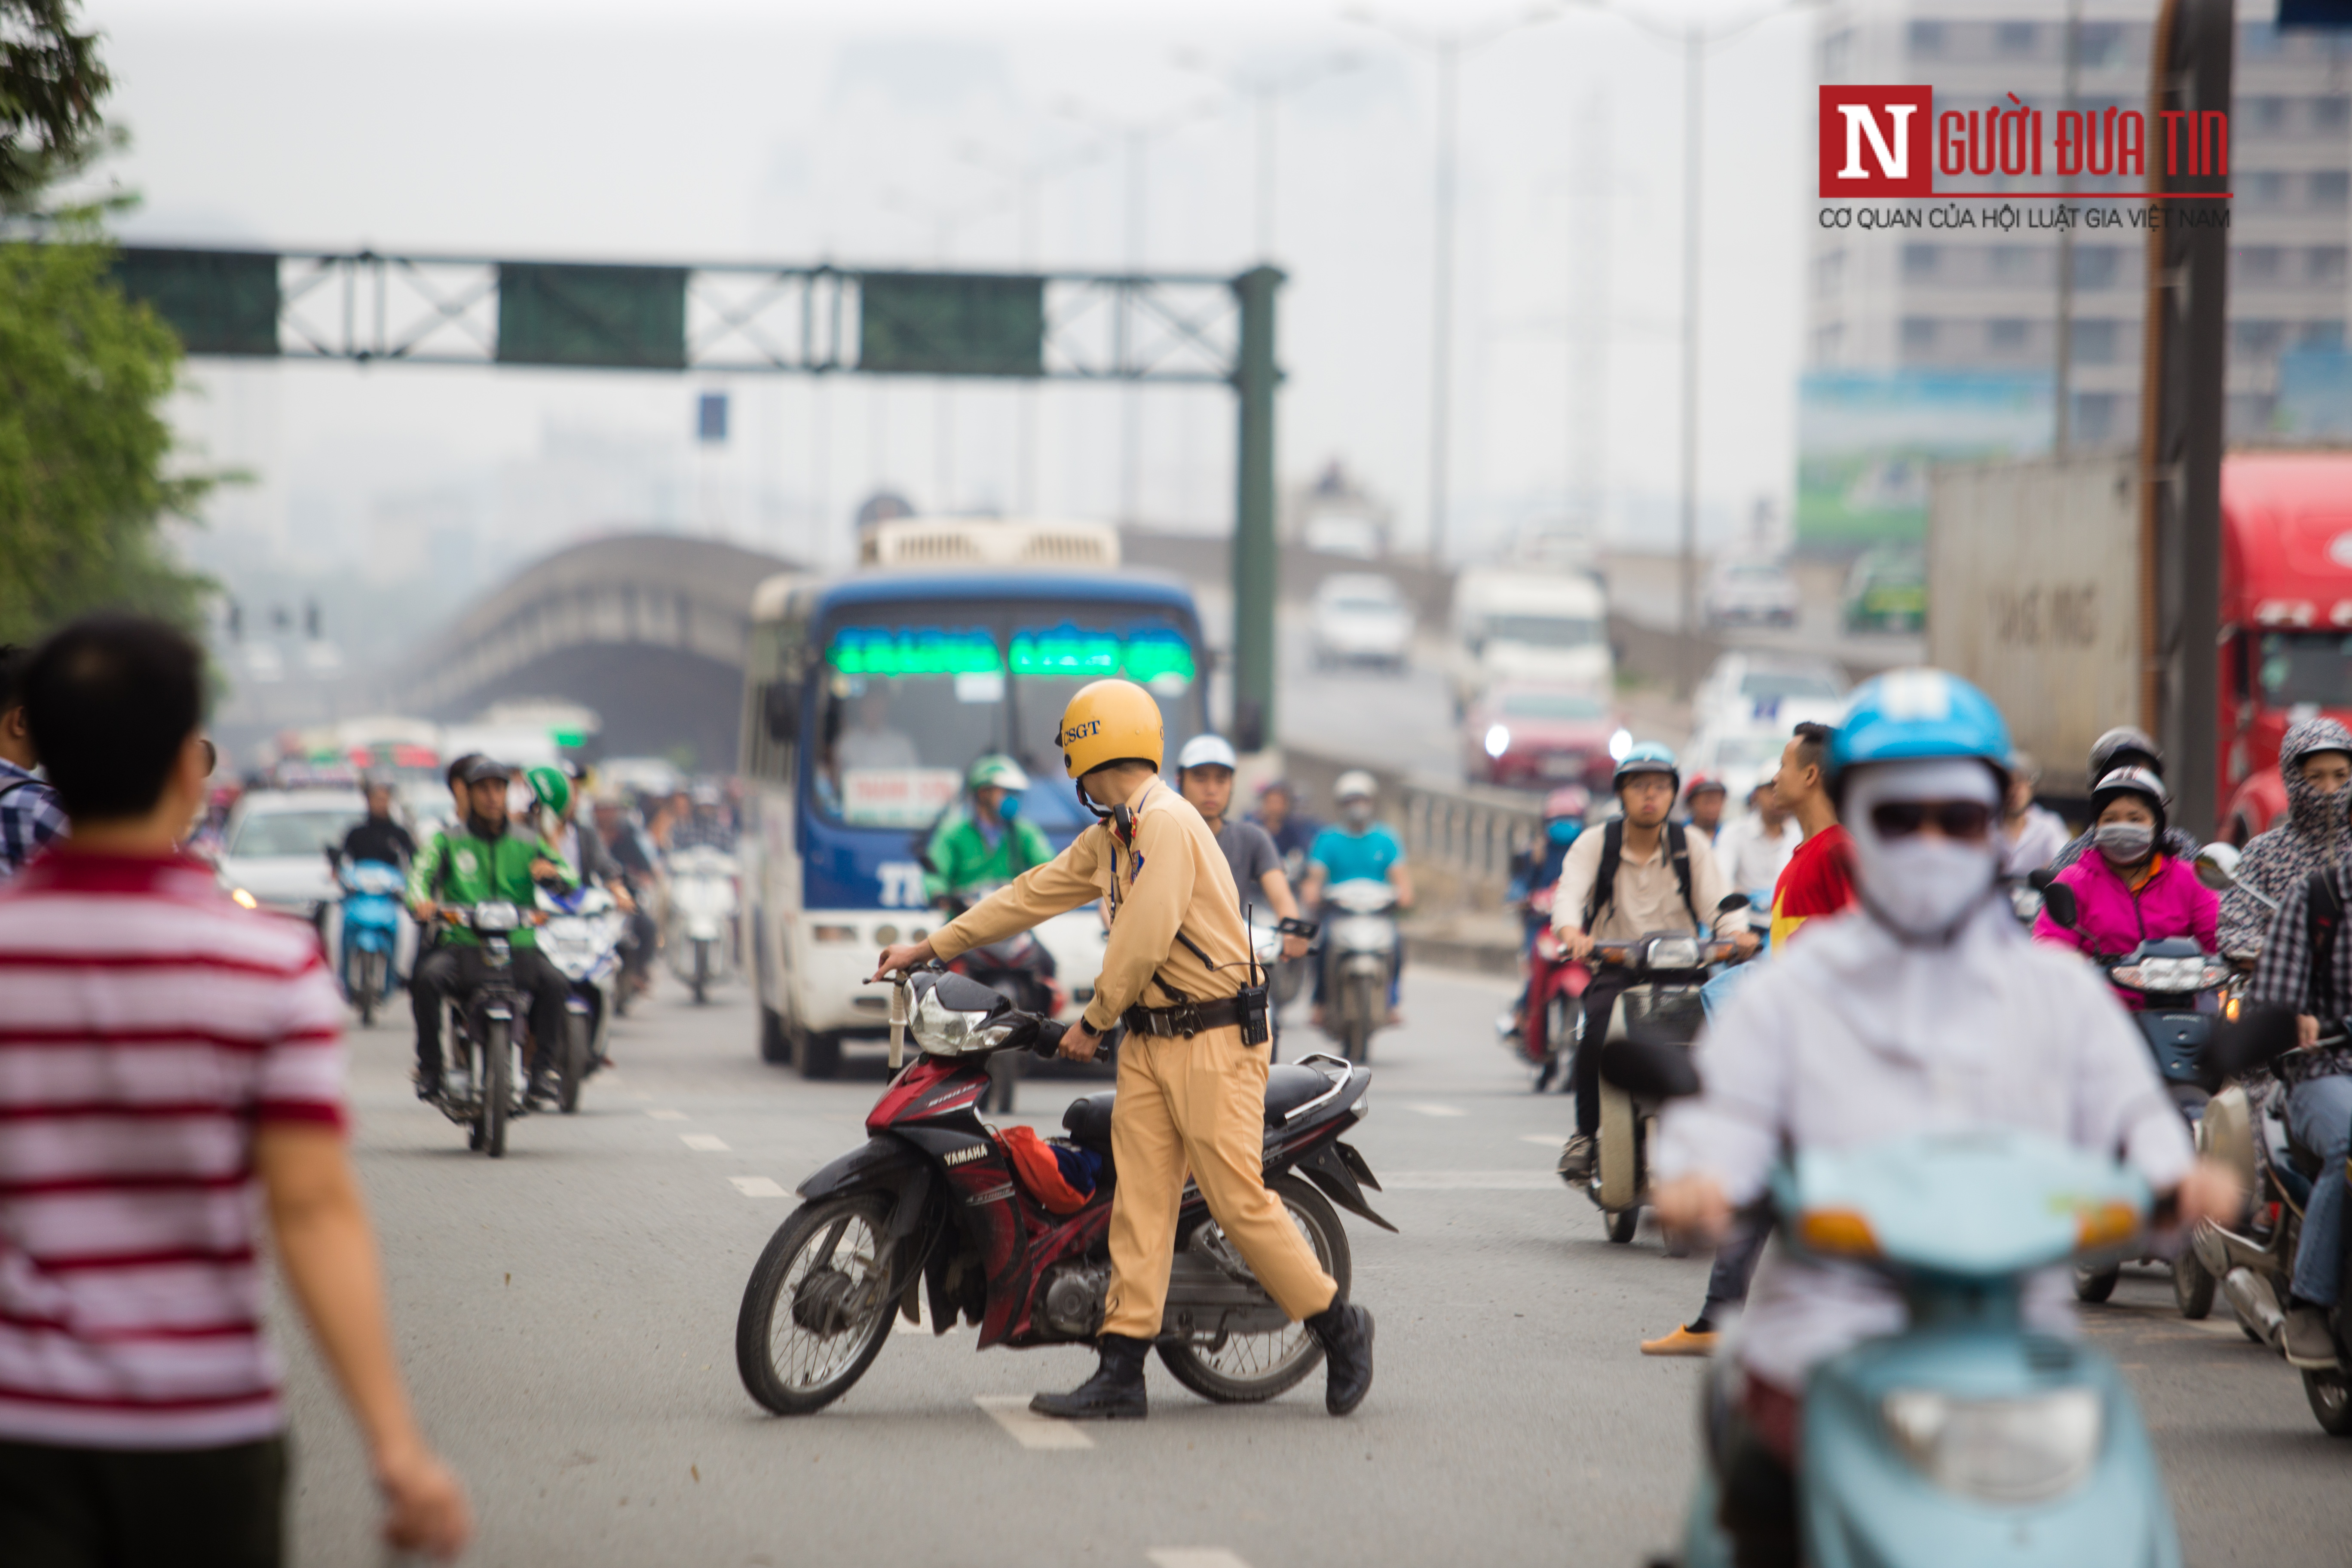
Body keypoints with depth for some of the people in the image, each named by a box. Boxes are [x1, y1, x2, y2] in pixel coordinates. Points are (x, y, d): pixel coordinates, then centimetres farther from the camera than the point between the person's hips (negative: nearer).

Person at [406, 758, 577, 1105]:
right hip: (462, 943, -1)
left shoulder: (525, 844, 16)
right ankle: (430, 1067, -19)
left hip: (518, 945, 1)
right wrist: (421, 900, -26)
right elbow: (422, 871, -2)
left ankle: (539, 1068, -16)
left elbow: (571, 882, 12)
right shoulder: (450, 839, 12)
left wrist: (552, 873, -13)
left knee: (554, 982, -28)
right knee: (428, 977, -32)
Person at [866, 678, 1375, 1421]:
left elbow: (1143, 942, -18)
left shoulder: (1167, 823, -15)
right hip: (1150, 1044, 9)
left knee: (1239, 1200, -9)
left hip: (1213, 1040, -9)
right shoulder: (1111, 837, 16)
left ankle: (1340, 1326, 6)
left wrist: (1092, 1023, -7)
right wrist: (933, 947, 21)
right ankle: (1121, 1374, 0)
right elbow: (1034, 894, 21)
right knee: (1139, 1199, 2)